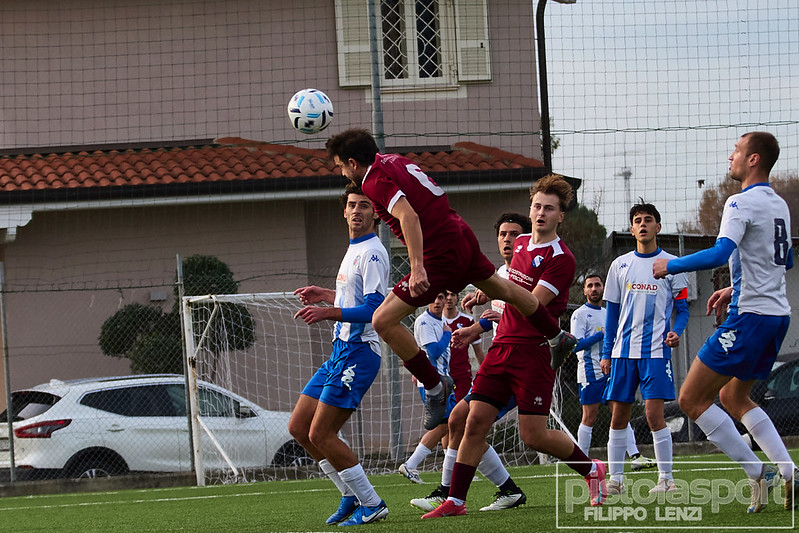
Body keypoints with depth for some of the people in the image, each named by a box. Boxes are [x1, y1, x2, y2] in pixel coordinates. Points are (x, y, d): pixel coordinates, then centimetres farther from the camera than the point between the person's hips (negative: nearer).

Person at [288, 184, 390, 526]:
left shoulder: (372, 253, -12)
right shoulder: (354, 251, 18)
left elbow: (373, 308, -20)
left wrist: (328, 312, -29)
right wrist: (326, 295, 23)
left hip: (357, 353, -10)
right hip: (341, 351, 10)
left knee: (321, 433, -13)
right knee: (299, 427, 8)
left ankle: (371, 504, -5)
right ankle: (351, 495, 15)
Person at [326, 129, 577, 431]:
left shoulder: (376, 181, -18)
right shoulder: (393, 160, 9)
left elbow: (408, 216, -32)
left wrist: (417, 267, -39)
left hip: (440, 255, -10)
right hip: (461, 234, 10)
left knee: (383, 321, -10)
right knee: (501, 289, 32)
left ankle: (434, 387, -2)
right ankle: (558, 338, 52)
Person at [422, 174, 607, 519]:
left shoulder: (561, 259, -11)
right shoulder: (520, 244, 14)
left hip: (533, 351, -7)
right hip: (502, 346, 7)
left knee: (533, 435, -5)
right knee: (475, 422, -3)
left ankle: (591, 469, 18)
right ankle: (455, 501, -2)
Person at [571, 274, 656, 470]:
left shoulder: (607, 313, 19)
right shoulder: (580, 314, -4)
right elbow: (577, 345, -14)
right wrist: (602, 334, -17)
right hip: (590, 371, -7)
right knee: (590, 417, -4)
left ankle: (634, 456, -7)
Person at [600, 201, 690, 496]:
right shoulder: (620, 265, 12)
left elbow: (682, 308, 6)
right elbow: (612, 311, 15)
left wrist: (676, 332, -15)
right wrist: (606, 352, 10)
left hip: (655, 350, -3)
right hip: (624, 350, 3)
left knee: (654, 413, -13)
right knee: (618, 416, 3)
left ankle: (666, 478, -6)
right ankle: (616, 479, 10)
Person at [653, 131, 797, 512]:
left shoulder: (742, 203, -13)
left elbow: (720, 254, -26)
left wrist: (670, 266, -12)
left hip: (749, 316, -9)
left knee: (692, 399, -4)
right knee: (732, 396, 23)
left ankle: (757, 473, -8)